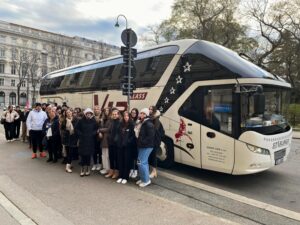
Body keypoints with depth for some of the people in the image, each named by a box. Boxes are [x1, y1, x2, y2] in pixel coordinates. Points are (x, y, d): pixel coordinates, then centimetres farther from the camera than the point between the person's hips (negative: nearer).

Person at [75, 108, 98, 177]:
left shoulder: (94, 121, -1)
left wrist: (92, 134, -8)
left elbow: (96, 129, 5)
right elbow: (76, 129, 5)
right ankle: (83, 169, 12)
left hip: (90, 141, 0)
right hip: (83, 140, 0)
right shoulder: (81, 121, -1)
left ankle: (88, 169, 18)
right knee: (83, 154, 1)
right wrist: (80, 134, -3)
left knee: (89, 154, 5)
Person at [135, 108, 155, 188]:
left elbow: (151, 136, -25)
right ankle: (143, 178, 26)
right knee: (144, 162, 16)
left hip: (146, 147, -10)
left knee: (141, 162, -8)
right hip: (142, 146, 10)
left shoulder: (149, 124, -18)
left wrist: (142, 142, -23)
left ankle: (146, 180, 3)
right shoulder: (143, 123, 14)